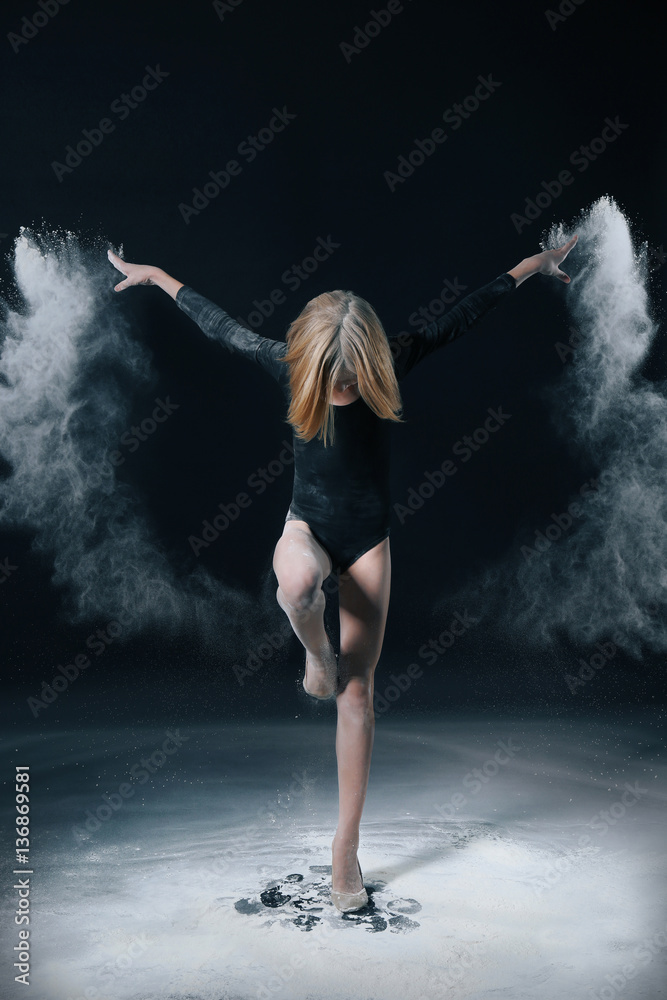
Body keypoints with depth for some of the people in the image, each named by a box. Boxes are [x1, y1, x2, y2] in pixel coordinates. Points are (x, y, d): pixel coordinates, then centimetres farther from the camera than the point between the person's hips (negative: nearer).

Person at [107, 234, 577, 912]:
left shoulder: (391, 364, -11)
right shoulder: (290, 365, -11)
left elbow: (461, 317, 0)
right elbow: (221, 326, 3)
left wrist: (531, 265, 11)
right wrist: (154, 276, 14)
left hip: (369, 539, 0)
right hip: (308, 526, 0)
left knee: (356, 694, 1)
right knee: (295, 583, -41)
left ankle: (346, 844, 13)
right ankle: (316, 653, -3)